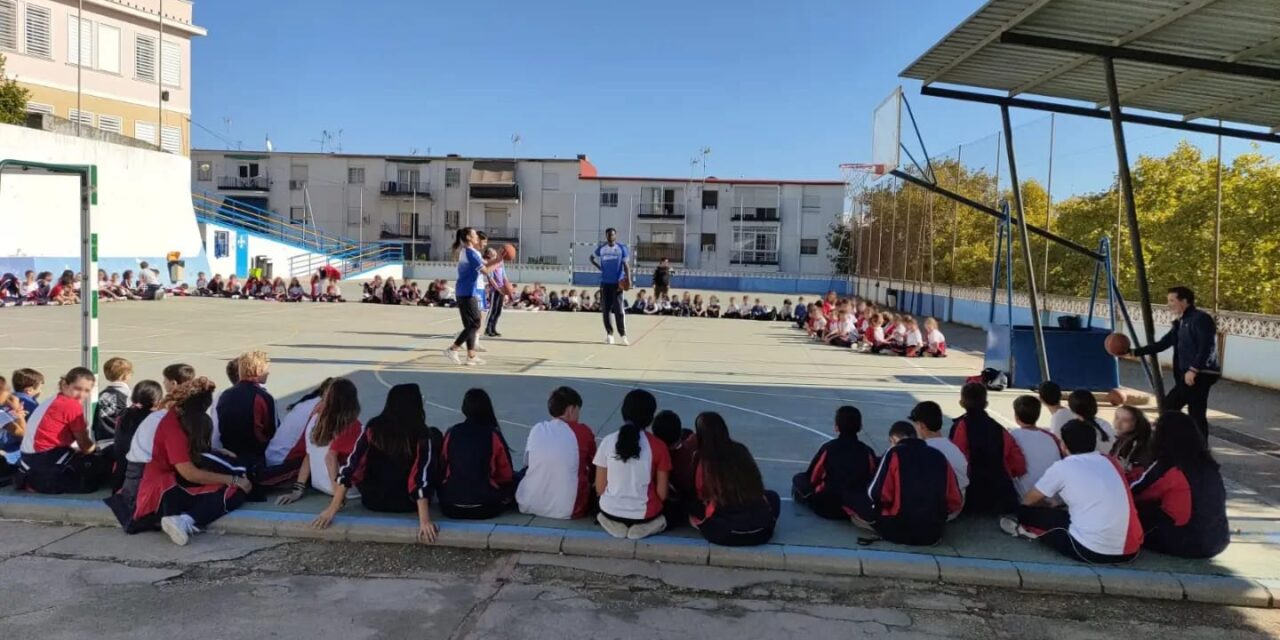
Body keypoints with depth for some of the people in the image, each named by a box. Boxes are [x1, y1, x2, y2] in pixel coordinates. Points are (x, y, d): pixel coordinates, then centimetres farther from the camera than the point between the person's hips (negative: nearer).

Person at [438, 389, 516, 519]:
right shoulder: (493, 435, -8)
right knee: (515, 479, 20)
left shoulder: (451, 433, -2)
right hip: (485, 509, -1)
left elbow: (442, 469, 10)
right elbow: (506, 476, 1)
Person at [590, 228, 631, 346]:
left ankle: (623, 335, -4)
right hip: (605, 282, 3)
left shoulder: (622, 248, -2)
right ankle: (609, 334, 13)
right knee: (606, 309, 4)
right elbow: (592, 258, 23)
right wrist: (600, 268, 9)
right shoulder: (601, 249, 5)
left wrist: (628, 278, -19)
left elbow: (626, 264, -4)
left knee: (618, 310, -7)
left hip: (617, 283, -3)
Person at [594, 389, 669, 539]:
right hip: (644, 516, -2)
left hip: (610, 513, 2)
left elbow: (599, 489, -2)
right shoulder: (658, 446, -11)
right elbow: (662, 494, -7)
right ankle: (642, 526, 12)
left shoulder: (607, 441, -7)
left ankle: (616, 524, 15)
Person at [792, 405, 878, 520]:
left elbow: (812, 478, 4)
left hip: (827, 507, 1)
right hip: (858, 509, 0)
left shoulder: (828, 447, -7)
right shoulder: (867, 451, -4)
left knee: (799, 478, 21)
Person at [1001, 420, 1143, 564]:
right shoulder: (1110, 462, 14)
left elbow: (1027, 501, 11)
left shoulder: (1062, 467, -2)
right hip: (1130, 550, 6)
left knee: (1027, 512, 9)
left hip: (1092, 551, -6)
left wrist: (1048, 504, 33)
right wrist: (1056, 502, 37)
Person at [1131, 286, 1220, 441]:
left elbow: (1207, 348, -21)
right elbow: (1162, 344, 18)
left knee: (1170, 405, -10)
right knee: (1197, 414, 12)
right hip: (1191, 374, 10)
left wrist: (1193, 370, -26)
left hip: (1201, 374, -10)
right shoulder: (1180, 323, 17)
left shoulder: (1201, 318, -12)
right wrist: (1135, 352, 11)